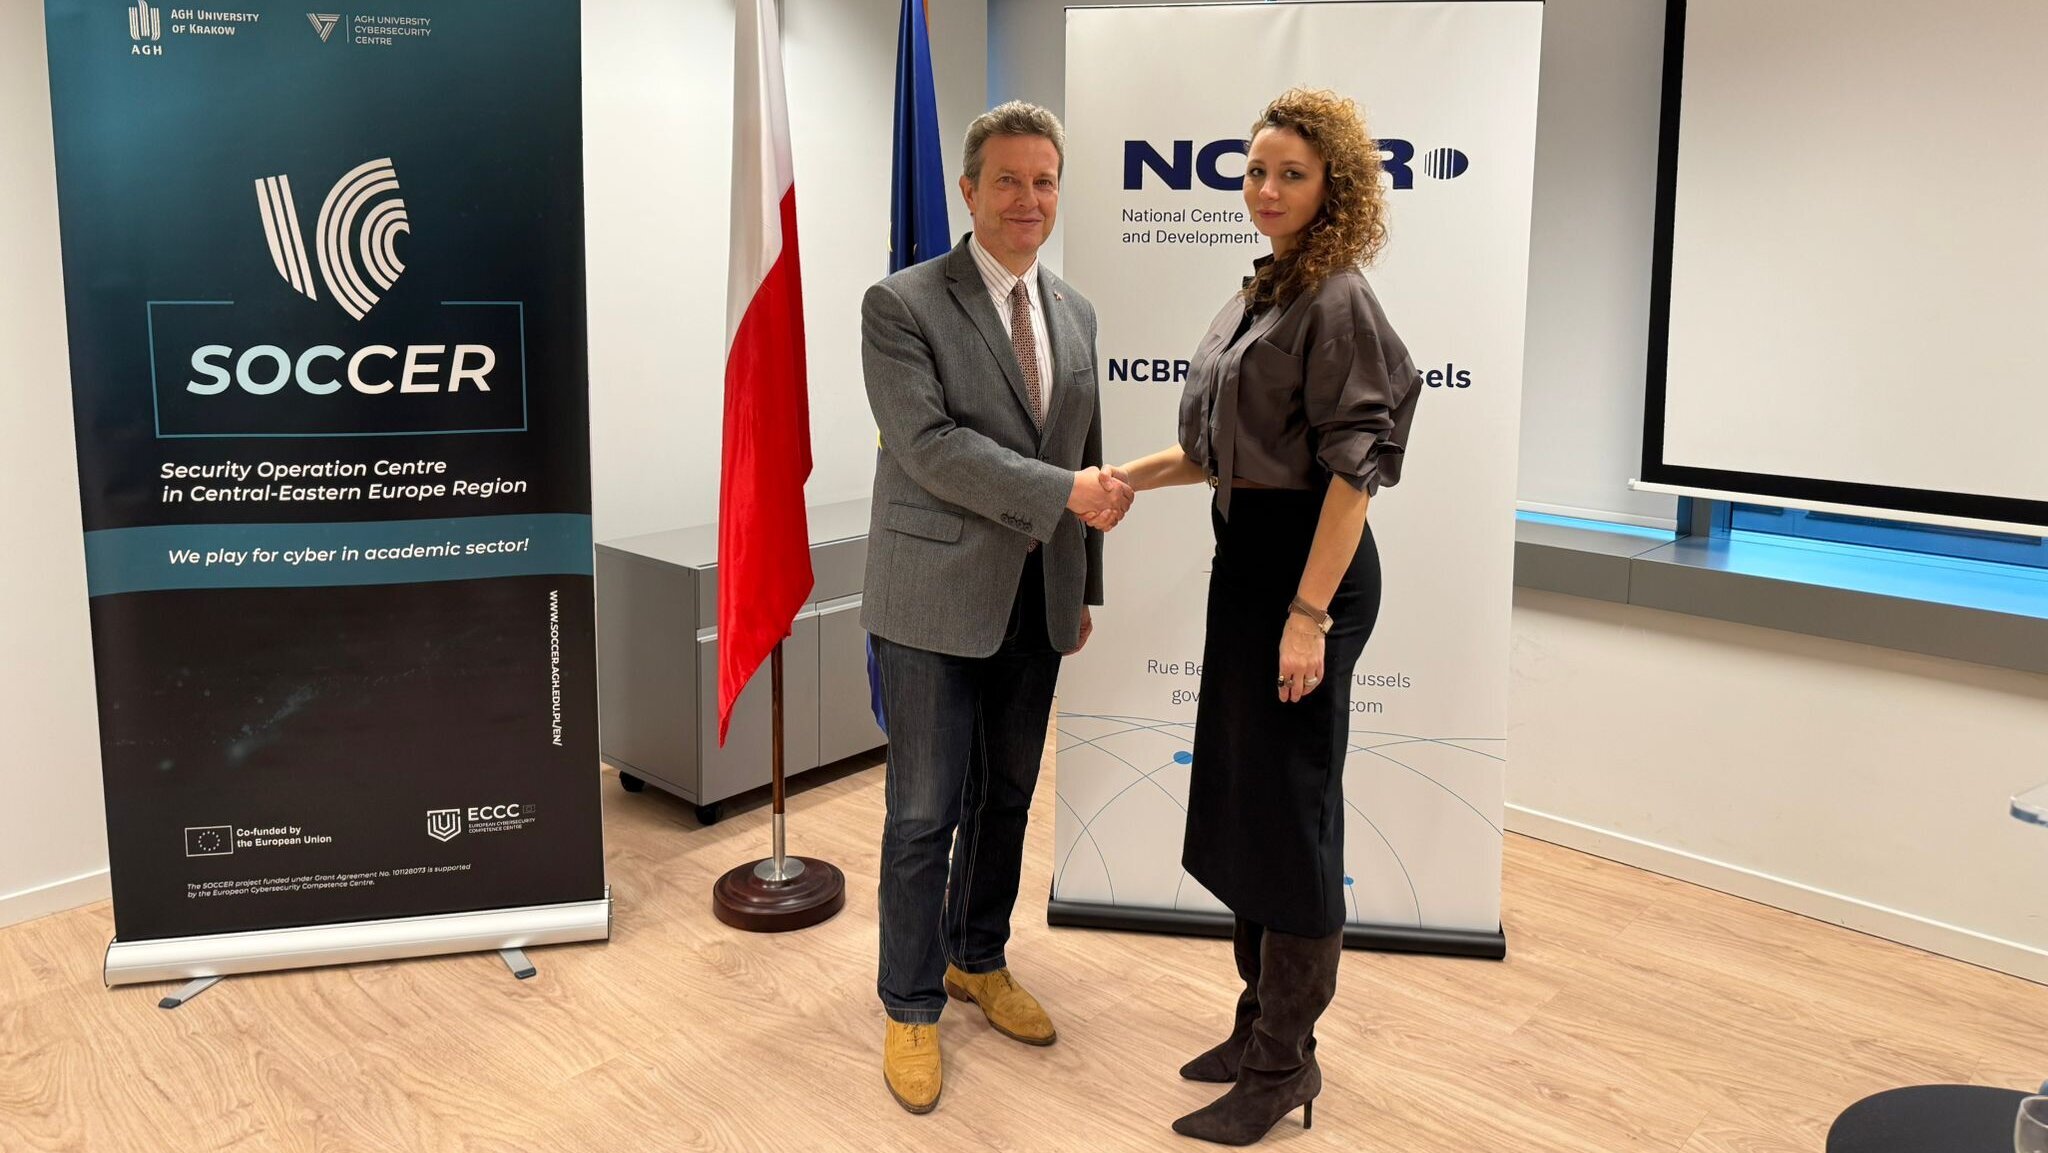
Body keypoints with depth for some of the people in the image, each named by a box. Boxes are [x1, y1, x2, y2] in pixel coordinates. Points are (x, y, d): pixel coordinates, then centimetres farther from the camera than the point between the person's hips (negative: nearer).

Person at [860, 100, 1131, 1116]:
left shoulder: (1075, 314, 11)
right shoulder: (903, 305, -8)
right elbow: (928, 443, -19)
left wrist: (1085, 587, 15)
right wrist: (1064, 493, -22)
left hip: (1036, 605, 6)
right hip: (937, 600, -6)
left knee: (1007, 796, 16)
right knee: (926, 812, 1)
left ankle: (978, 962, 35)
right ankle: (911, 1008, 17)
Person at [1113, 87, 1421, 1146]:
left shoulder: (1338, 301, -13)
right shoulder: (1260, 294, 13)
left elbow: (1351, 469, -18)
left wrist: (1309, 615, -22)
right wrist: (1129, 476, 7)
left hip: (1309, 569, -9)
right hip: (1245, 559, 9)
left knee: (1288, 806, 0)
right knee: (1236, 798, 16)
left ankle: (1286, 1066, 15)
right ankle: (1262, 1020, 32)